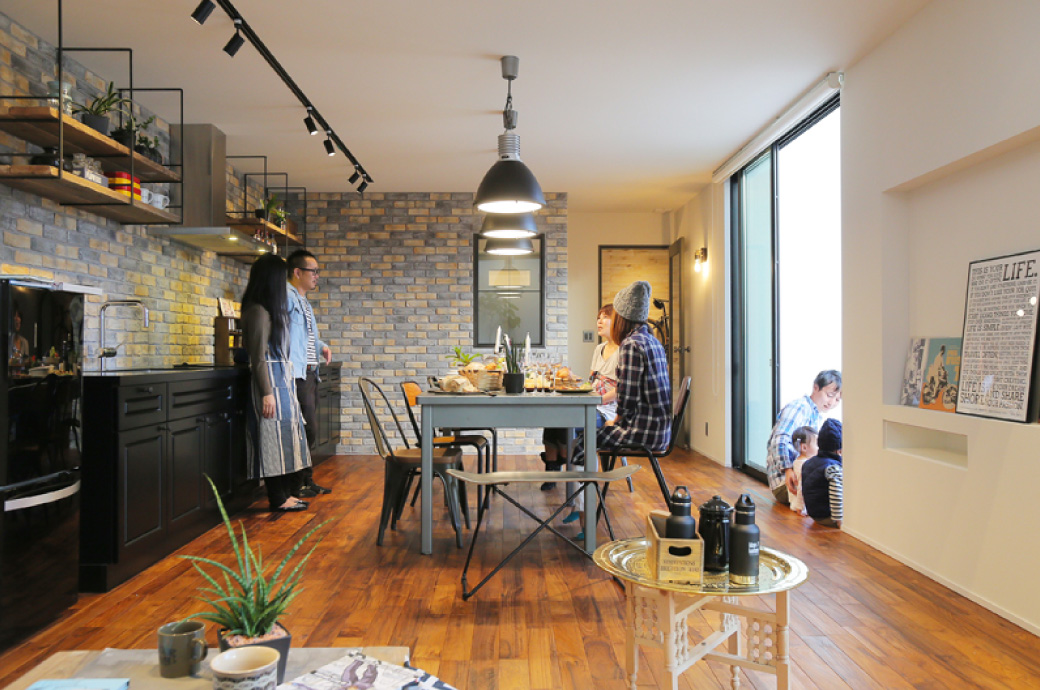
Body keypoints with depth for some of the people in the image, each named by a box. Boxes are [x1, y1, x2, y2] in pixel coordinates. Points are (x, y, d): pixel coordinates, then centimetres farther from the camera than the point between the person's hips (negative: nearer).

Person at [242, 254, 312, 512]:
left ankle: (284, 493, 19)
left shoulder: (272, 309, 15)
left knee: (284, 436, 12)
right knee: (274, 436, -4)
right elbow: (258, 357, -17)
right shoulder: (259, 311, -14)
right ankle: (278, 498, 4)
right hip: (271, 379, -10)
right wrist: (267, 393, -19)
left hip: (282, 378, 10)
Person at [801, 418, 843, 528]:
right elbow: (836, 495, -24)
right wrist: (838, 518, -22)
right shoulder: (834, 467, -17)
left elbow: (801, 490, 16)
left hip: (814, 514, 9)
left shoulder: (807, 463, 10)